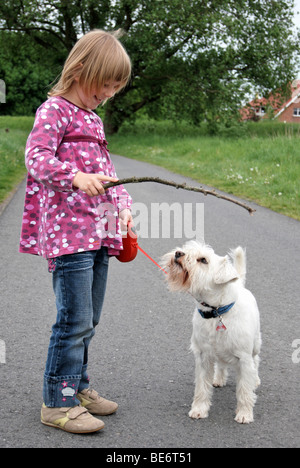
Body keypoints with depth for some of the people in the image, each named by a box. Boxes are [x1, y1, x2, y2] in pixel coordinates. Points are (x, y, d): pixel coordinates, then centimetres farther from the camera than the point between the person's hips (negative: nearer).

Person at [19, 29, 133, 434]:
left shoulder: (93, 119, 22)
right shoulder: (54, 110, -5)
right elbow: (36, 158, -18)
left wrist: (122, 204, 12)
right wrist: (76, 177, -34)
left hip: (99, 234, 9)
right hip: (68, 233, -9)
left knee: (87, 321, 15)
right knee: (75, 321, -7)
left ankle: (77, 386, 28)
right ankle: (58, 402, 3)